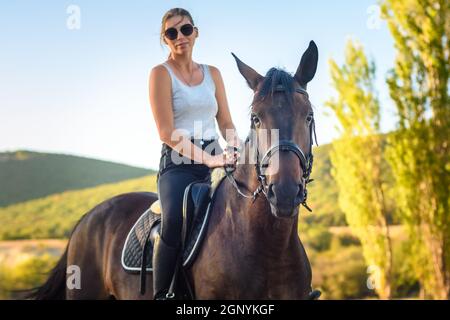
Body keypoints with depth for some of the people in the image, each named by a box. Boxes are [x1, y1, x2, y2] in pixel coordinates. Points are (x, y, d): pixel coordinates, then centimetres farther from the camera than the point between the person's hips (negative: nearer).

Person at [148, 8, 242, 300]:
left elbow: (227, 124, 15)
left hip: (215, 160, 6)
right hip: (178, 163, -6)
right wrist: (207, 159, -19)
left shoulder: (213, 73, 16)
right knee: (175, 221, -32)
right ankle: (161, 295, -18)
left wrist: (240, 152, -5)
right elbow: (167, 133, -9)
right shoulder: (161, 73, 0)